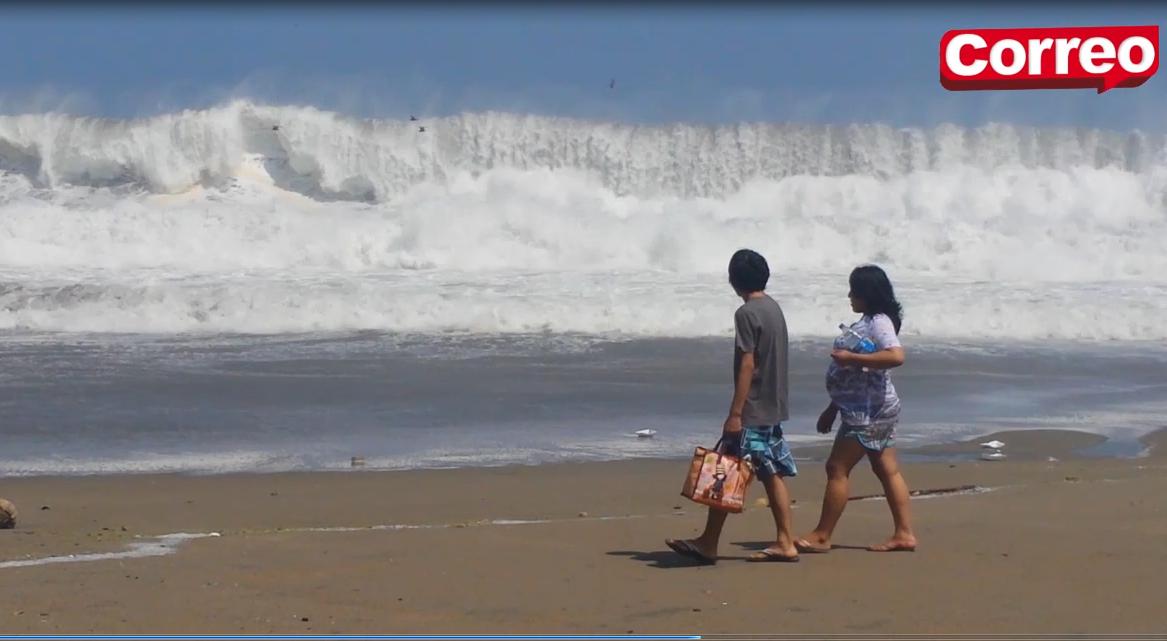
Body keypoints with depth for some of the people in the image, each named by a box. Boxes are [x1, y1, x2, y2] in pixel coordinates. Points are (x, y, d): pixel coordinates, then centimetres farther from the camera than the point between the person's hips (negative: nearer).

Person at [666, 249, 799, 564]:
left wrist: (735, 414, -18)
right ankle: (784, 542, 8)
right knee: (772, 474, 9)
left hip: (753, 410, -9)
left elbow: (747, 365, -19)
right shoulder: (774, 308, 12)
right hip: (773, 408, 9)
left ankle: (708, 543, 3)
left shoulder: (747, 313, -14)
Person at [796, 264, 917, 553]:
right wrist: (833, 408, 23)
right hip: (870, 408, 10)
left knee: (837, 468, -7)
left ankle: (822, 537, -4)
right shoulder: (869, 322, 17)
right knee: (887, 470, 9)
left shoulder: (879, 323, -14)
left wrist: (851, 357, -28)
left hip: (869, 411, -10)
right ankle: (904, 534, 10)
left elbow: (896, 356, -32)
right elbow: (851, 376, 22)